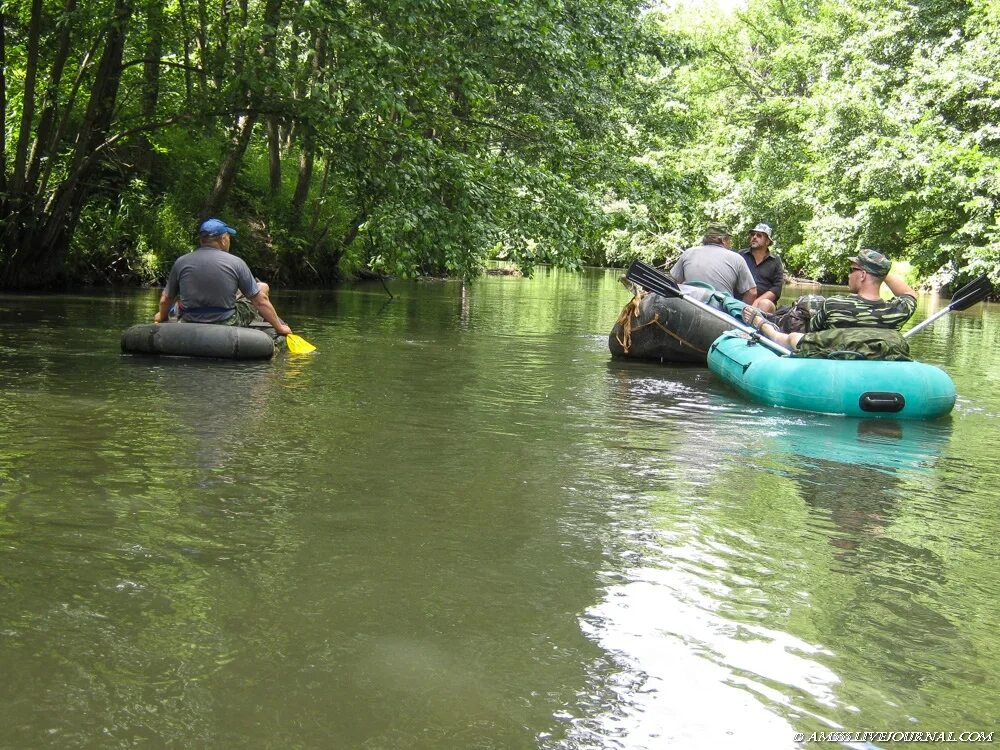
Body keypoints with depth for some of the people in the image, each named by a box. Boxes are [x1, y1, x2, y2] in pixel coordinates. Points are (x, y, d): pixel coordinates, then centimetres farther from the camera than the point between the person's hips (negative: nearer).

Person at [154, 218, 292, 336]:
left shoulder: (181, 262, -3)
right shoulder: (235, 262, -9)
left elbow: (165, 300, 7)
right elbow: (261, 300, -7)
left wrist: (162, 317, 29)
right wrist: (280, 327, 3)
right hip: (228, 326, -3)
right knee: (263, 287, 15)